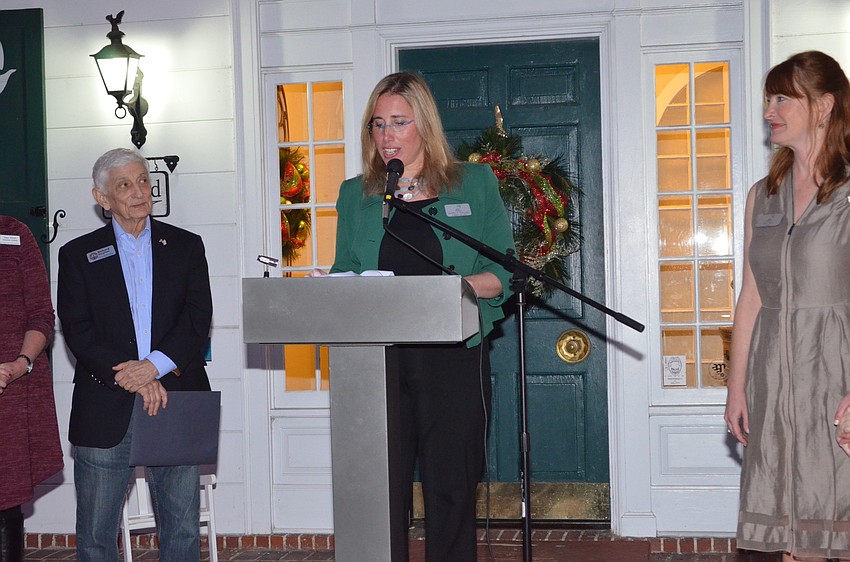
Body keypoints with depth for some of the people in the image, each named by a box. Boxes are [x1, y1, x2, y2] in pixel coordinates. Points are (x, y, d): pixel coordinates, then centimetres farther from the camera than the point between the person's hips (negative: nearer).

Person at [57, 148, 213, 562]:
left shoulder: (186, 246, 12)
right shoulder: (78, 255, 9)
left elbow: (198, 318, 1)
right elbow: (77, 331, -1)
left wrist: (154, 365, -15)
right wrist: (130, 379, -13)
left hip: (176, 403, 1)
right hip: (105, 411, -1)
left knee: (183, 529, 4)